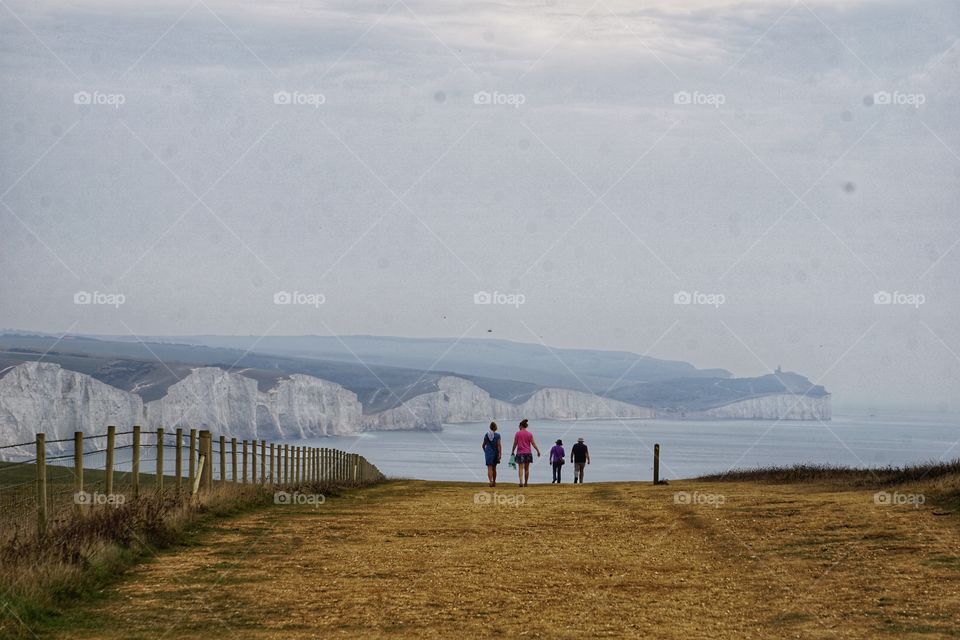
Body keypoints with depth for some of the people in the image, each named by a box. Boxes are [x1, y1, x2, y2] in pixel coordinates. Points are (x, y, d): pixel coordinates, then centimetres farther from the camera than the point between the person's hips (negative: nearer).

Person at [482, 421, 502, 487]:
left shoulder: (486, 435, 1)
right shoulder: (497, 435, -6)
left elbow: (483, 445, 9)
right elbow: (499, 445, -13)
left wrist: (485, 451, 27)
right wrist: (500, 454, -13)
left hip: (488, 453, 0)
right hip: (495, 452, 0)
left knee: (489, 468, -7)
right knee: (494, 468, 17)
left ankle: (491, 481, -27)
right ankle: (494, 482, 27)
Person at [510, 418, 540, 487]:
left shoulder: (518, 433, -3)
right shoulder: (529, 434, 1)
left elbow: (515, 443, 0)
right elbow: (533, 443, 0)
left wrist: (512, 452, 10)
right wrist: (538, 451, 7)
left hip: (520, 453, -2)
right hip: (528, 453, 2)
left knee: (520, 468, -6)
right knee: (526, 469, 11)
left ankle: (521, 481, -25)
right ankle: (526, 483, 17)